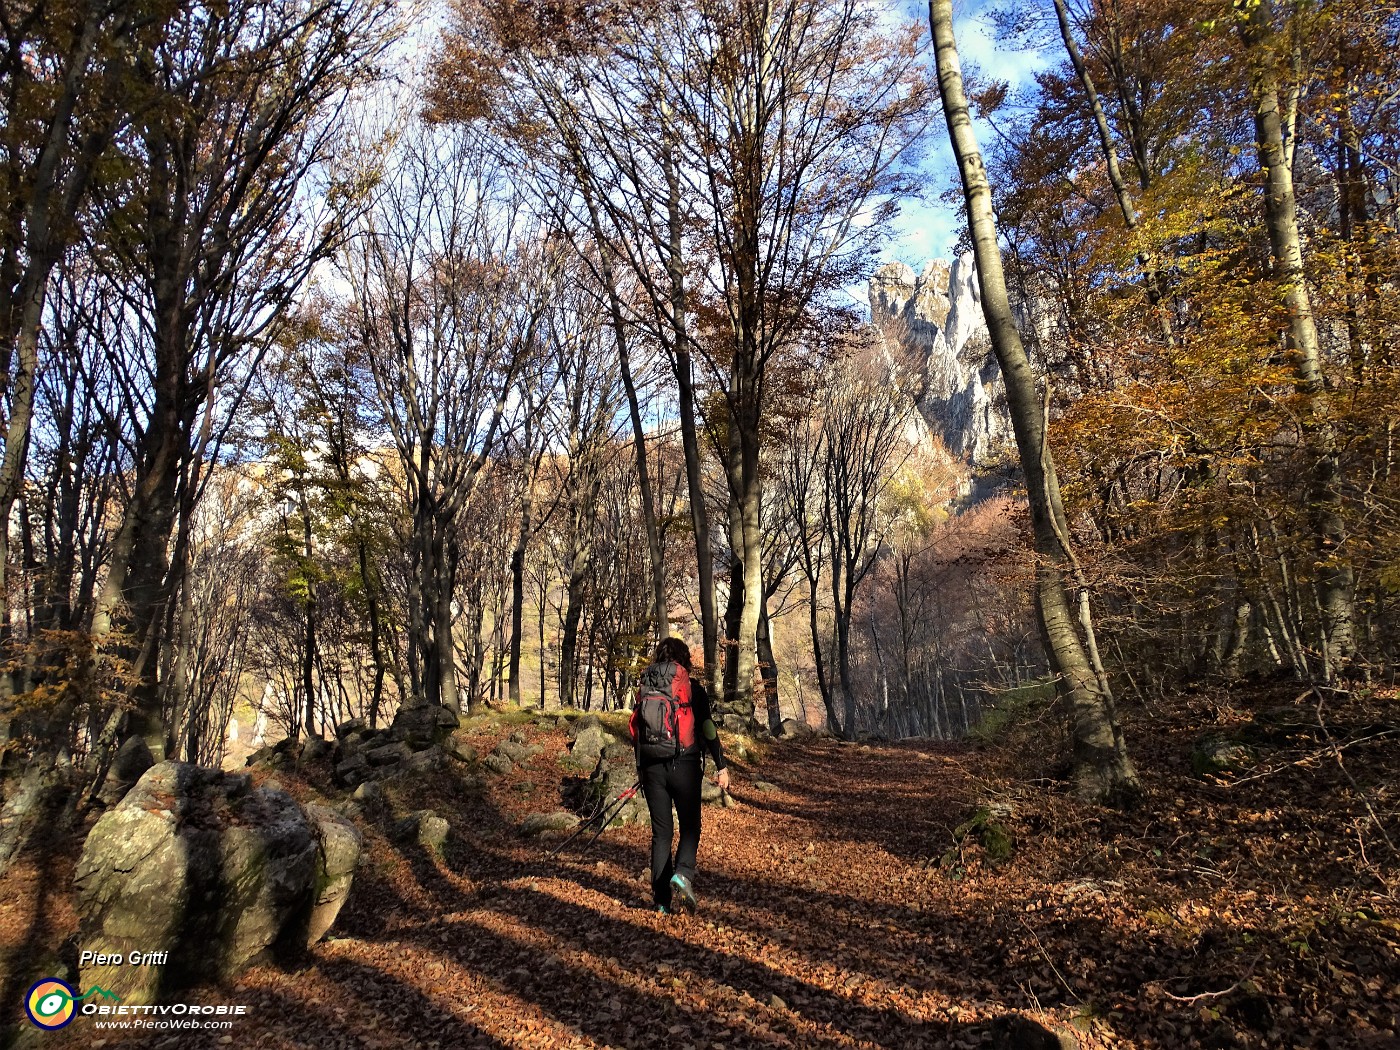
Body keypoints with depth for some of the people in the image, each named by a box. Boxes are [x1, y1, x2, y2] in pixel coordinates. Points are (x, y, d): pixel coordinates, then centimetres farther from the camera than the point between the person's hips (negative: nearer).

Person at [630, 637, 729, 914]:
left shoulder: (645, 688, 8)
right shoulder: (693, 688, -3)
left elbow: (636, 729, 12)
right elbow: (708, 729, -7)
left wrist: (640, 768, 22)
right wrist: (721, 767, -4)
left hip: (652, 766, 3)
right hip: (685, 765, -3)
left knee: (660, 832, 10)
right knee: (690, 826, 10)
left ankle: (661, 899, 10)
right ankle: (683, 874, -15)